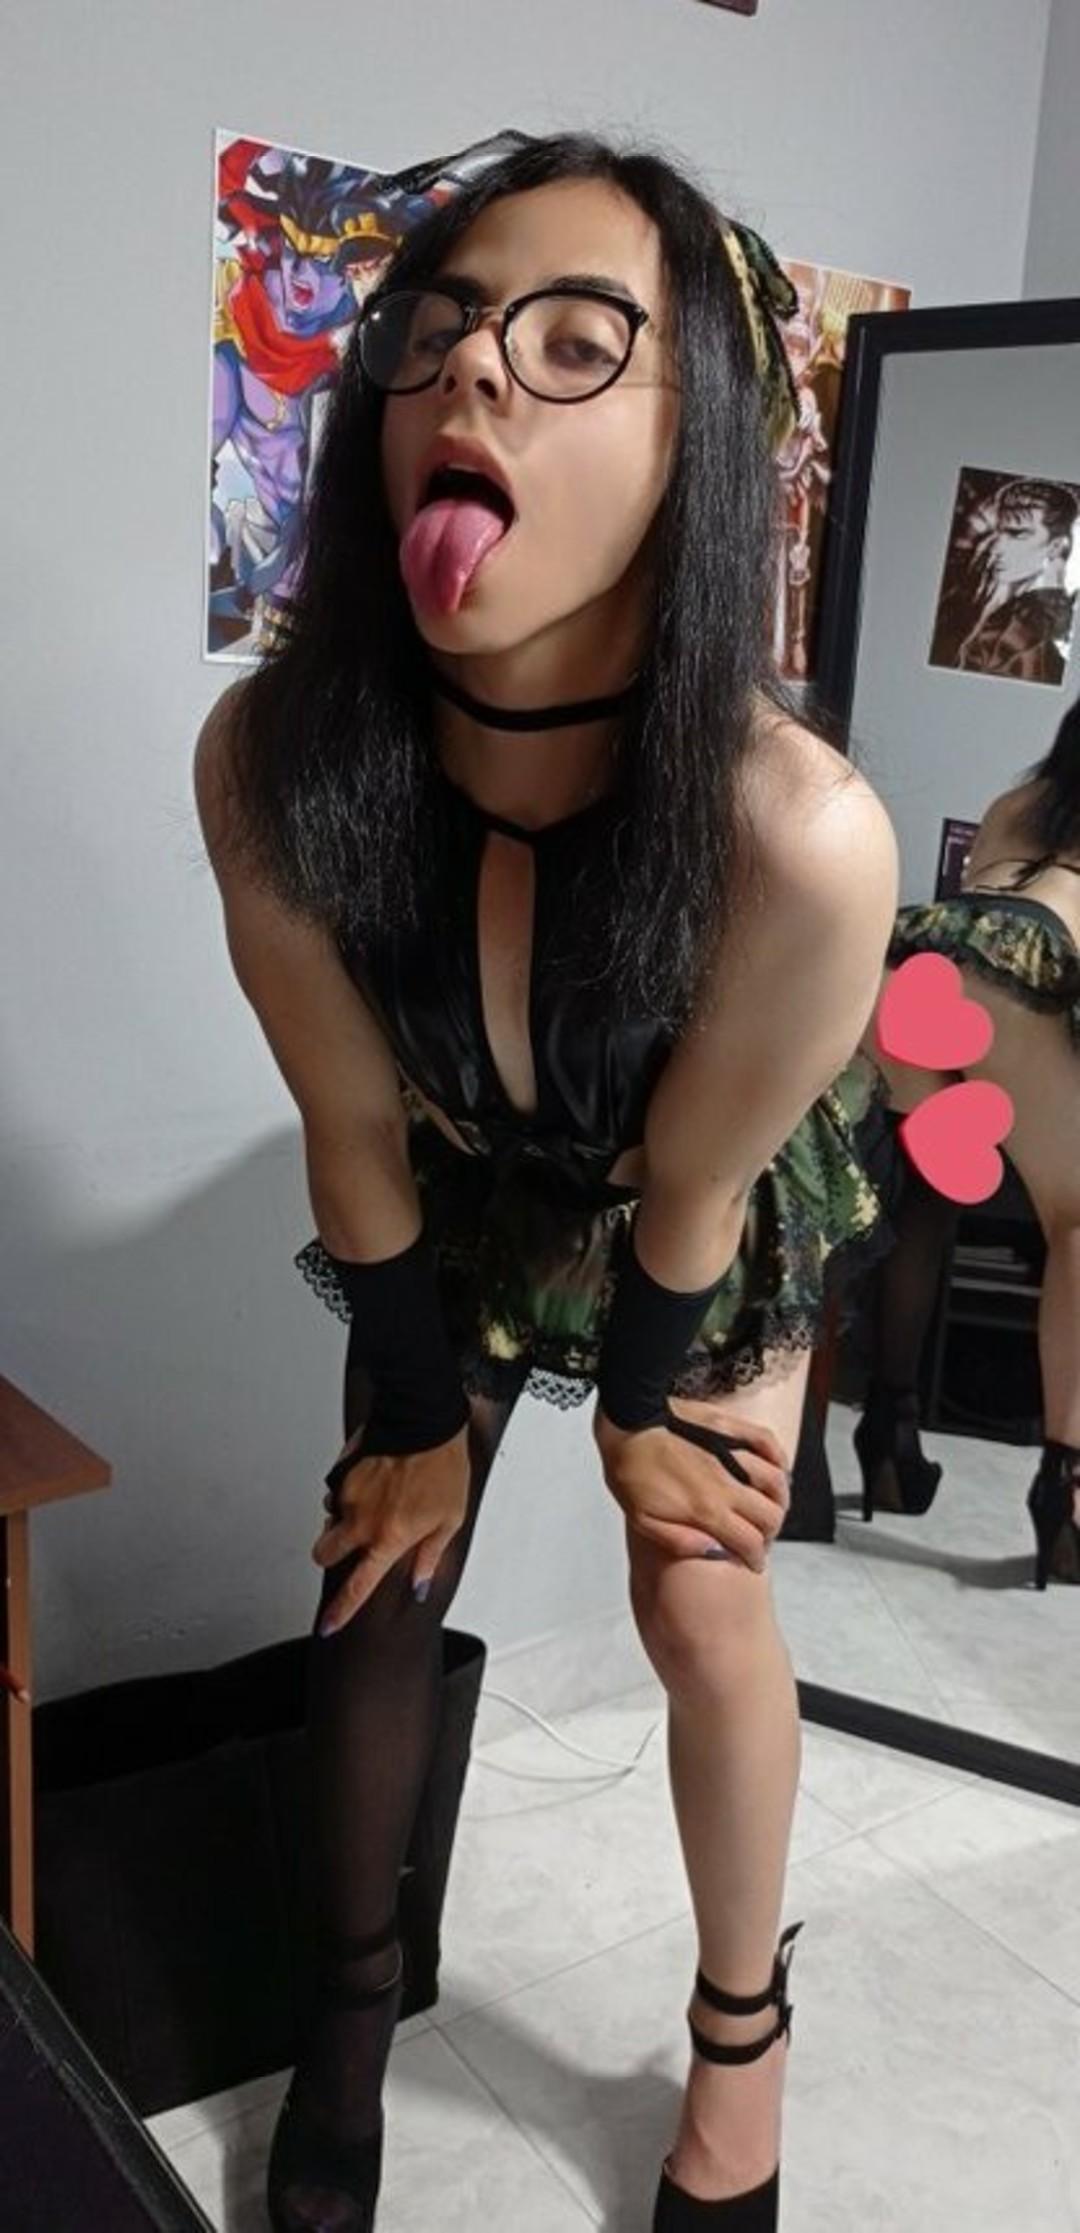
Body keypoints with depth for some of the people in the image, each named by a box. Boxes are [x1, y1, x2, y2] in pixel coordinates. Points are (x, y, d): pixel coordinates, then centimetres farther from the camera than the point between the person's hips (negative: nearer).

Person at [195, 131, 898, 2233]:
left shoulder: (797, 832, -42)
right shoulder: (268, 758, -34)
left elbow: (692, 1184, -23)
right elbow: (353, 1132, -18)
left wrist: (640, 1406, -5)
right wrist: (416, 1417, -5)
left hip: (724, 1214, -2)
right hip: (465, 1199, 3)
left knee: (704, 1610, 1)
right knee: (377, 1573, 8)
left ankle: (741, 2032, 32)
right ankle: (355, 1988, 36)